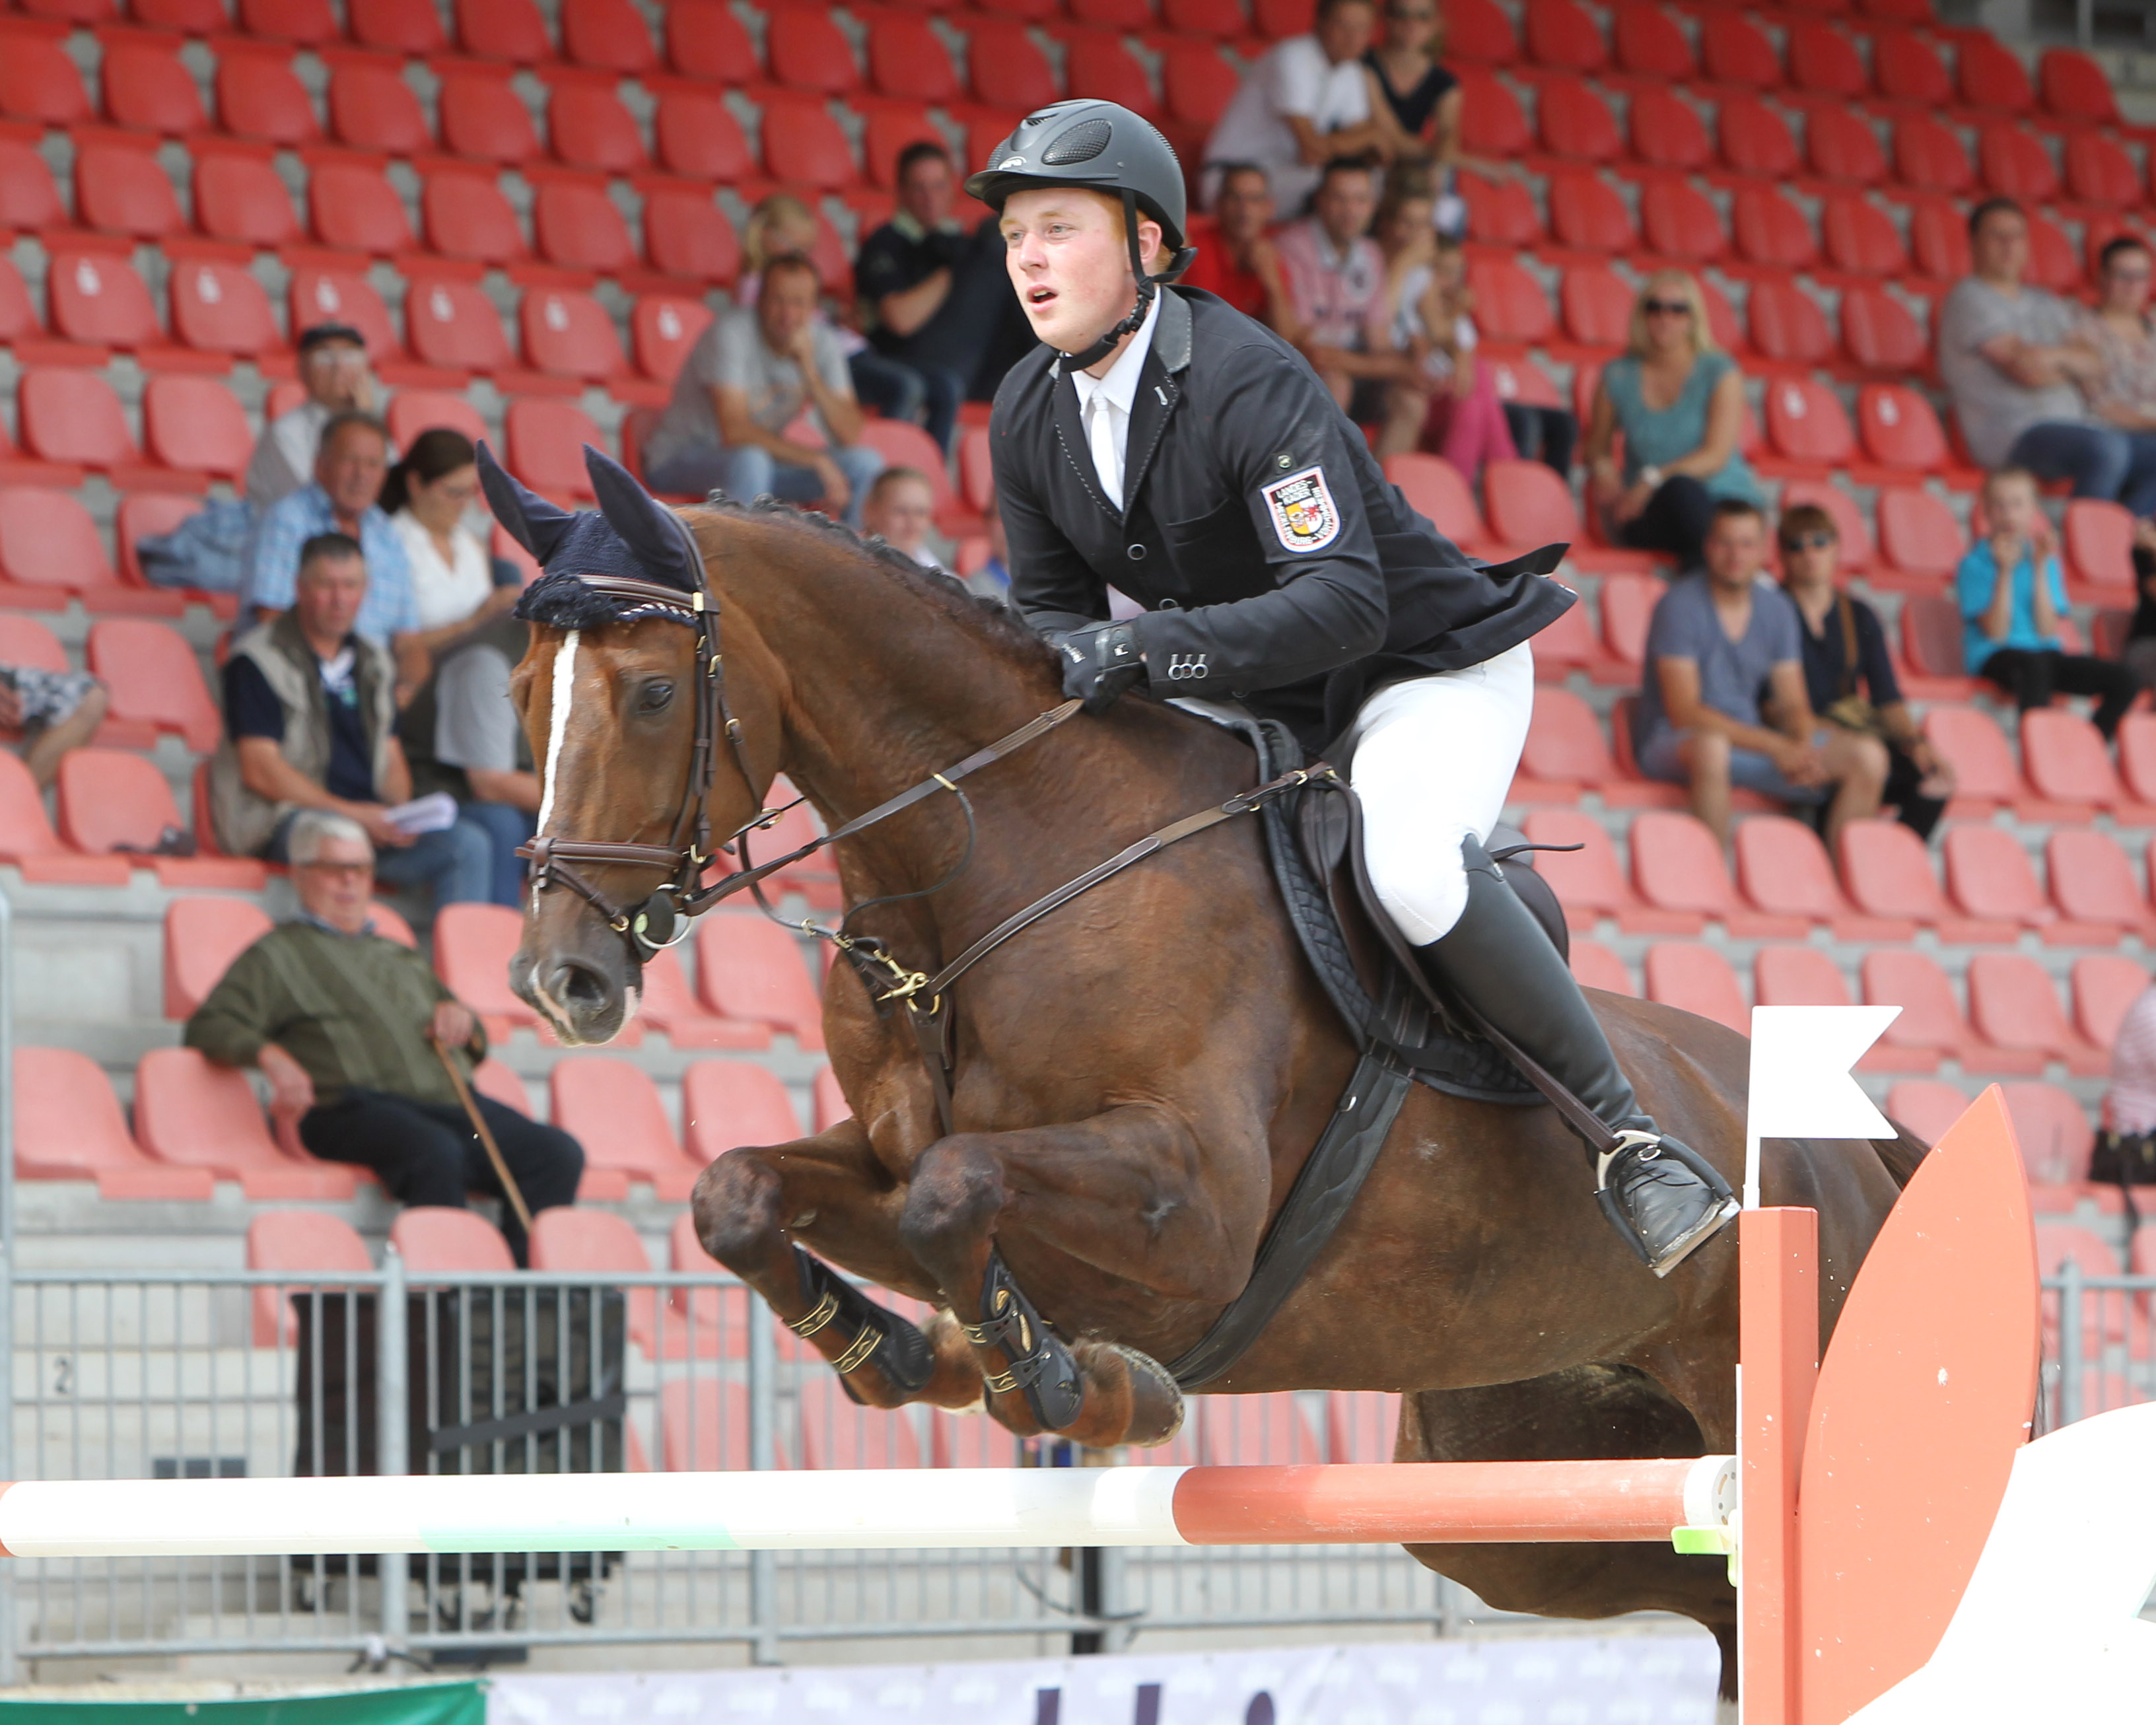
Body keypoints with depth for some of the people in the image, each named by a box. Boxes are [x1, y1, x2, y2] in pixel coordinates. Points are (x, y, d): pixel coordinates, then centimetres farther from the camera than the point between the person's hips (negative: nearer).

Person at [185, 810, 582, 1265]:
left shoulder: (403, 959, 35)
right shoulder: (278, 956, 18)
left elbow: (477, 1049, 41)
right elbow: (210, 1026, 3)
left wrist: (463, 1023, 15)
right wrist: (270, 1056, -17)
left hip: (452, 1102, 6)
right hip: (357, 1106, -6)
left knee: (558, 1152, -20)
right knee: (436, 1152, -39)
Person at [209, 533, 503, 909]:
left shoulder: (374, 663, 21)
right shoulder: (258, 659, -1)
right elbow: (260, 771, -10)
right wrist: (351, 814, -16)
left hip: (371, 819, 7)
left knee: (470, 844, -16)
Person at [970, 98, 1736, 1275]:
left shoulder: (1249, 383, -26)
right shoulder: (1029, 414, -4)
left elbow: (1344, 602, -36)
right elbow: (1052, 607, 5)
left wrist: (1149, 647, -47)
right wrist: (1065, 671, -20)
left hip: (1427, 671, -8)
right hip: (1257, 712, 8)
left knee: (1411, 871, -35)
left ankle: (1629, 1134, -25)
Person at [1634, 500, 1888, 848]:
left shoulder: (1777, 609, 8)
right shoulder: (1681, 606, -12)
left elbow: (1792, 704, 8)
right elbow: (1684, 712, -19)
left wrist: (1804, 746, -18)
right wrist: (1776, 747, -25)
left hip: (1752, 741, 6)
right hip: (1672, 742, -6)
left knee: (1868, 755, -12)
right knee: (1710, 745, -43)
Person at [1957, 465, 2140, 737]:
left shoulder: (2044, 559, 11)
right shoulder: (1975, 563, -1)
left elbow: (2046, 631, 0)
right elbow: (1996, 633, -10)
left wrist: (2040, 570, -5)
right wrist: (2005, 572, -14)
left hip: (2043, 651, 5)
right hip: (1996, 657, -5)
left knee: (2125, 680, -15)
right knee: (2034, 665, -42)